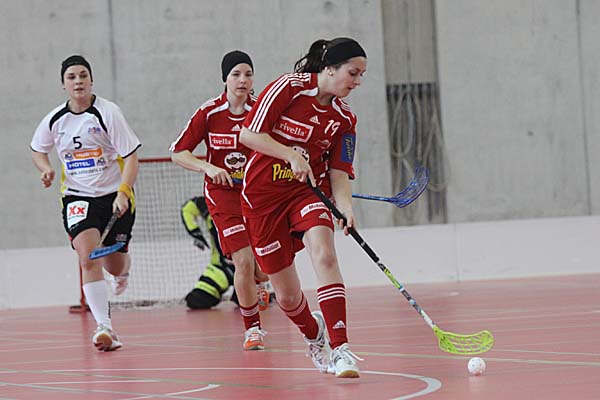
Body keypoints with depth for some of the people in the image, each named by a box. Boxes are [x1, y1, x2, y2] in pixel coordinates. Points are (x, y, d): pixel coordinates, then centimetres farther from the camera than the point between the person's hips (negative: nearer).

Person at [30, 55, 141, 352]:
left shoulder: (107, 113, -12)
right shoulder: (55, 120, 0)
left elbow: (130, 158, -12)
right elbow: (37, 150, 21)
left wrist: (123, 193, -26)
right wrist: (46, 169, -1)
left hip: (115, 195, -1)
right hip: (77, 196, 2)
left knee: (114, 265, 9)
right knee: (88, 258, -21)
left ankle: (123, 270, 51)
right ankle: (104, 328, -25)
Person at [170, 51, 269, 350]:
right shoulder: (209, 113, -10)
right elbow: (178, 153, -5)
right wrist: (208, 167, -21)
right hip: (223, 193, -2)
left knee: (264, 271, 0)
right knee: (244, 261, -14)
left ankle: (251, 291, 40)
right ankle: (252, 328, 6)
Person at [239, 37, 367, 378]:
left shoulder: (344, 119, 2)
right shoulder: (289, 87, -11)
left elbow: (339, 172, -1)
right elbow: (249, 134, -13)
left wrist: (345, 206, -20)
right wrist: (291, 154, -22)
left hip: (310, 190, 2)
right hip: (263, 195, -2)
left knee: (325, 256, -29)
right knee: (288, 297, 4)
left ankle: (339, 349, -31)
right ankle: (314, 335, 38)